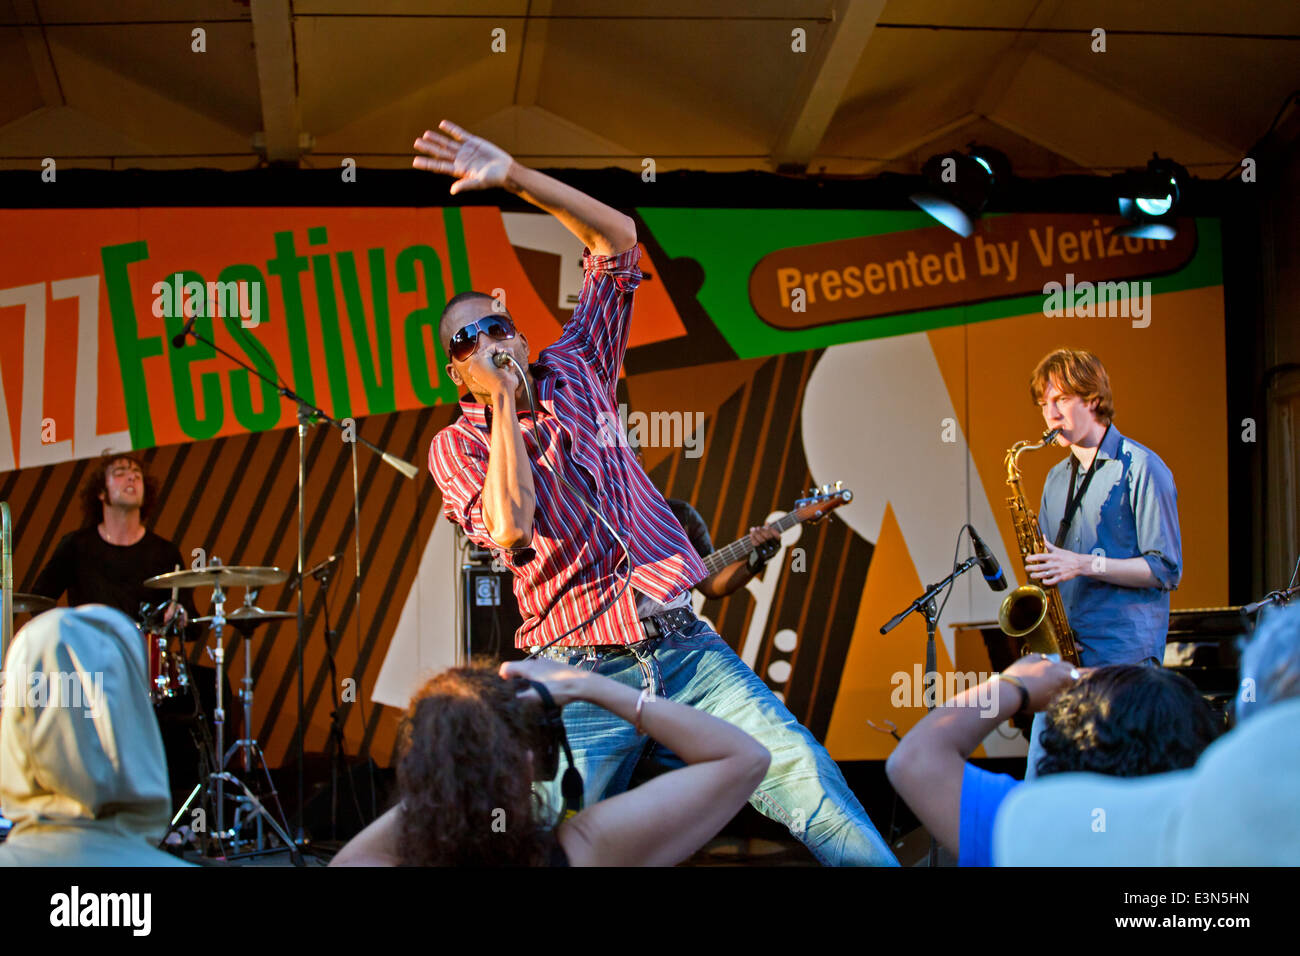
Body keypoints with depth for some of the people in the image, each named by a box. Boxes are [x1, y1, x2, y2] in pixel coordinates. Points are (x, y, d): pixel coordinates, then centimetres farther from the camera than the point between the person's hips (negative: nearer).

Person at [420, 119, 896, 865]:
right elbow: (510, 529, -17)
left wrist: (514, 176, 0)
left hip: (684, 648, 3)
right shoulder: (458, 446, 4)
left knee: (810, 780, -12)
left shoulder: (574, 372, 13)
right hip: (581, 675, -2)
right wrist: (503, 404, -7)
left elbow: (618, 238, 10)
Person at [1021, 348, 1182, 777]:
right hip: (1062, 655, 7)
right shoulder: (1057, 479, 18)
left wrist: (1085, 565, -17)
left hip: (1124, 658, -7)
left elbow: (1166, 569, -9)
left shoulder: (1140, 468, -5)